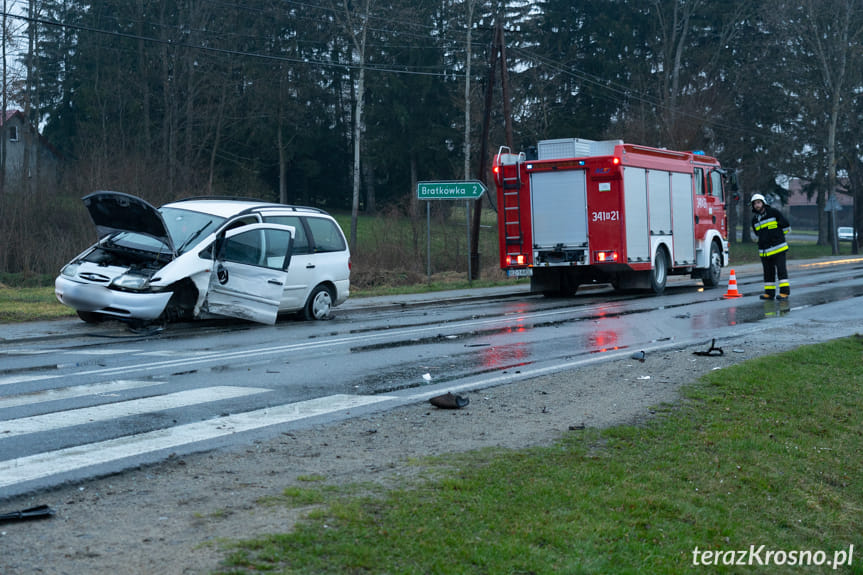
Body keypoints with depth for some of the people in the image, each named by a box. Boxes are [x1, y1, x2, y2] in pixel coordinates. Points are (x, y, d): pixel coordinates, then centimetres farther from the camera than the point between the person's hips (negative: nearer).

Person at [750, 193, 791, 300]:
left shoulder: (774, 212, -5)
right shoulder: (755, 219, 11)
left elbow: (786, 225, 1)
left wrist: (778, 235, 11)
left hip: (778, 248, -5)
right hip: (764, 251, 5)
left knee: (781, 270, -8)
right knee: (768, 271, 9)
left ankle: (785, 291, -7)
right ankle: (769, 292, 14)